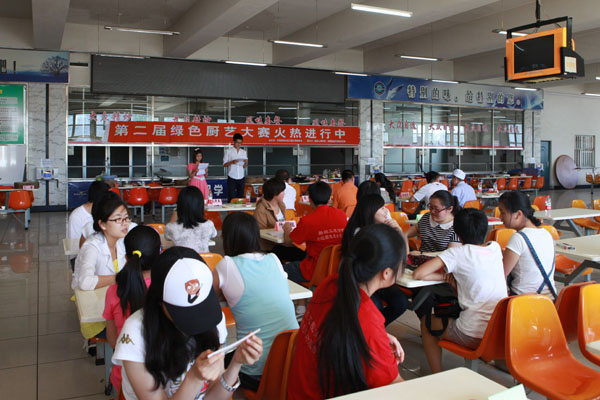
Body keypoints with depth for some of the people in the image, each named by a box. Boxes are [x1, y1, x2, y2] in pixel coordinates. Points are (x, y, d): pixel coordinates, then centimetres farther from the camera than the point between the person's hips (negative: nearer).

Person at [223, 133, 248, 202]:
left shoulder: (244, 152, 12)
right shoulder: (228, 151, 1)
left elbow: (245, 166, 12)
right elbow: (224, 164, -2)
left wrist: (245, 163, -11)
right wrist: (232, 162, -19)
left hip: (241, 178, 3)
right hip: (232, 178, -3)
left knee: (240, 196, 4)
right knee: (231, 197, -4)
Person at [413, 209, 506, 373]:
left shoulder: (458, 253, -11)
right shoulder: (495, 247, 4)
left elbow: (417, 274, -15)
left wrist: (445, 276, 0)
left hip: (474, 336, -6)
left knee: (426, 322, 18)